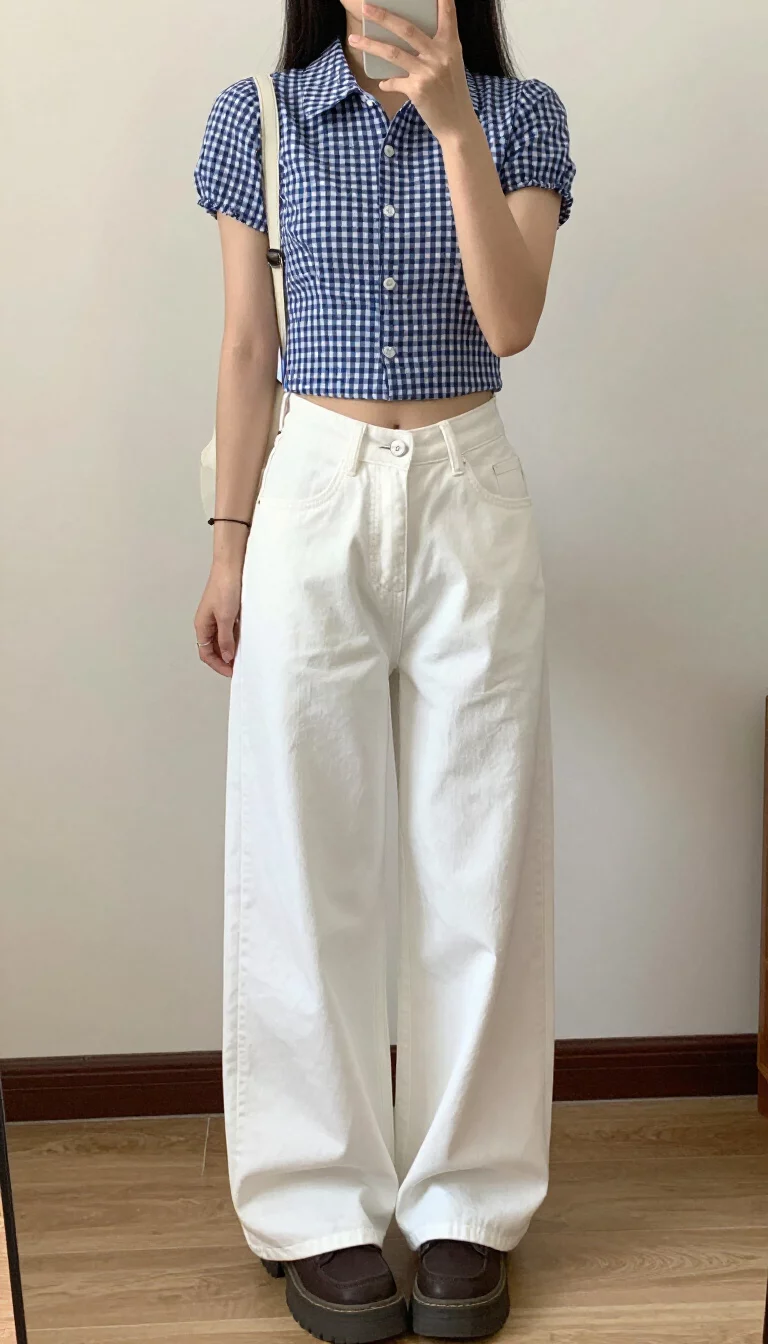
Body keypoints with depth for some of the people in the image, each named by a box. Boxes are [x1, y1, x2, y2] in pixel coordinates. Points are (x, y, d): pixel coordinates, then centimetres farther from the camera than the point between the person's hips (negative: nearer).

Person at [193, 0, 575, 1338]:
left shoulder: (522, 115, 3)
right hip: (313, 492, 0)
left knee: (476, 861, 3)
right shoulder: (258, 120, 5)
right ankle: (323, 1212, 16)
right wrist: (229, 544, 3)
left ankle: (464, 1204, 17)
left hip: (470, 500, 0)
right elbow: (247, 348, 5)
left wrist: (454, 122, -18)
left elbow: (510, 323, -10)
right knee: (311, 863, 2)